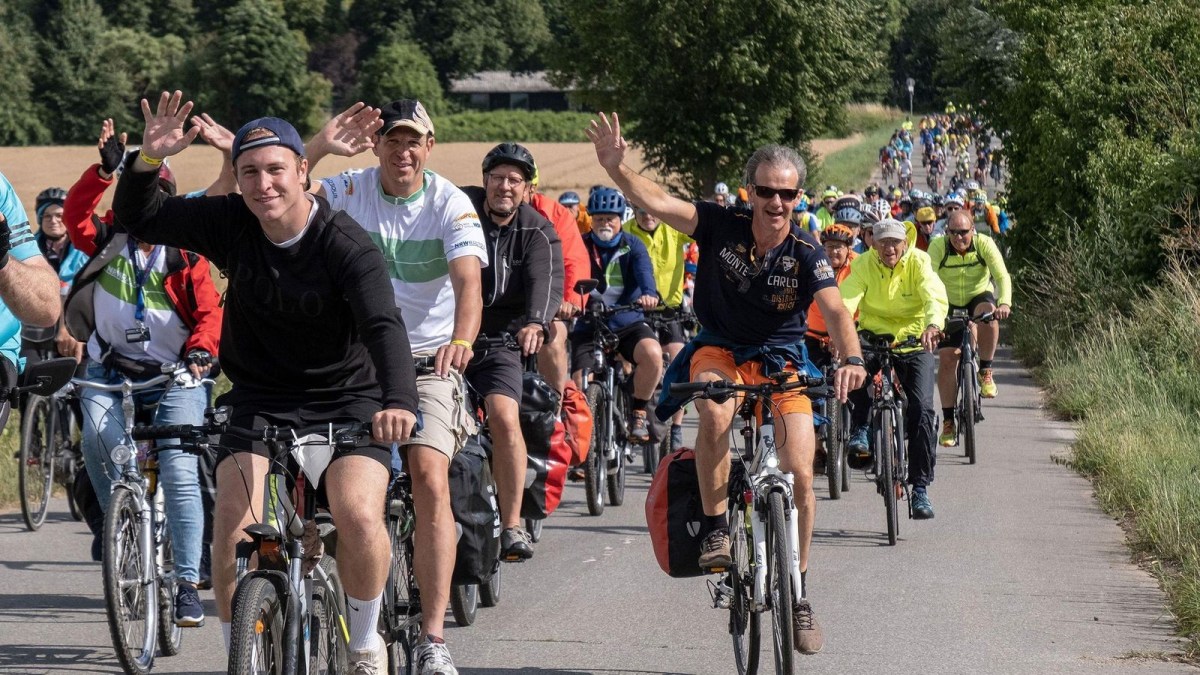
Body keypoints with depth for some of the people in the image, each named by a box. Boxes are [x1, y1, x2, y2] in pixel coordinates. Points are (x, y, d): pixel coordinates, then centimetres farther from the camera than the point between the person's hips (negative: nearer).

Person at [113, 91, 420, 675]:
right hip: (259, 400, 3)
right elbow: (138, 219, 1)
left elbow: (383, 326, -33)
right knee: (235, 520, -19)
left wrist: (399, 400, -51)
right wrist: (149, 160, -20)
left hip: (345, 399, -3)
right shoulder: (230, 224, -7)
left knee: (358, 514, -25)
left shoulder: (347, 245, -20)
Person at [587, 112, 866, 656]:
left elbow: (834, 309, -28)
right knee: (715, 414, -36)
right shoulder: (722, 227, -12)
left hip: (781, 361, 0)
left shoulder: (806, 254, -13)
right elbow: (656, 202, -22)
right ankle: (715, 530, -19)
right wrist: (616, 167, -41)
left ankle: (797, 592, 7)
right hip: (720, 350, 0)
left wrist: (851, 358, -48)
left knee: (799, 474, -11)